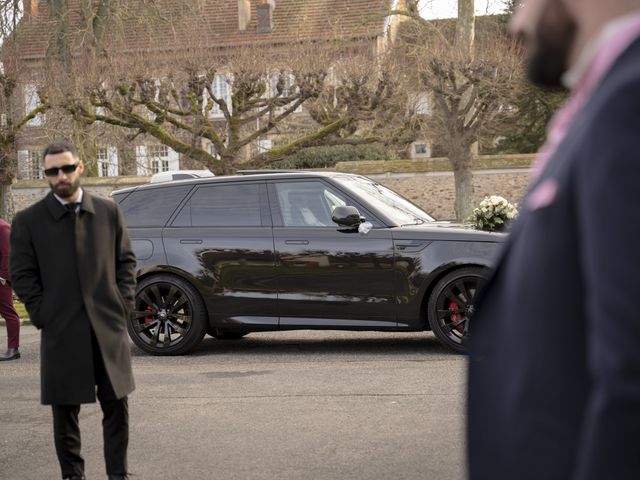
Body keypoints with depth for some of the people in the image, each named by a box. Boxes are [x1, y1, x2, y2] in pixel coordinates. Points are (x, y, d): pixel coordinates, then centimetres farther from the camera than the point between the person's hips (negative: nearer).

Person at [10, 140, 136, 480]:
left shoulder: (108, 212, 6)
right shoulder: (28, 221, 0)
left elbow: (126, 260, 11)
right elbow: (22, 275, 2)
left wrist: (123, 304, 2)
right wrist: (43, 316, -5)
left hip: (109, 326, 2)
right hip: (61, 333, -1)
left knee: (116, 405, 6)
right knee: (65, 410, 6)